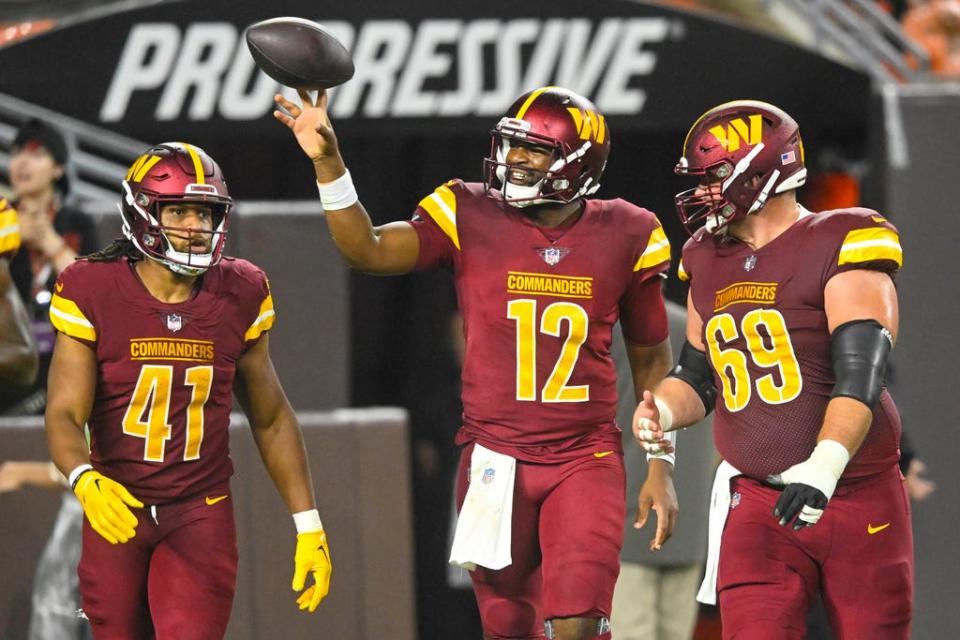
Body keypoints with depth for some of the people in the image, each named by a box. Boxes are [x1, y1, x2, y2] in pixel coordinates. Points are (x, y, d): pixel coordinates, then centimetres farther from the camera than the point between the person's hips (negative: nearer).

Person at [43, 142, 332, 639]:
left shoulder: (239, 297, -1)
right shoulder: (93, 293, -10)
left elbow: (271, 419, 9)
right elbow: (65, 415, -14)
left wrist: (308, 526, 6)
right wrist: (86, 482, -36)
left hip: (201, 514, 1)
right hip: (116, 507, -1)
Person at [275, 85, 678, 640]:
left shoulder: (622, 237, 0)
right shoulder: (472, 219, -3)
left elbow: (651, 358, 11)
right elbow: (369, 250, -16)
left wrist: (661, 467, 7)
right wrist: (327, 162, -29)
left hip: (587, 463, -1)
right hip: (497, 462, 1)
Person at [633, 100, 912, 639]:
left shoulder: (841, 246, -10)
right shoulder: (710, 262, 11)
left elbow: (860, 376, -21)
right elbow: (699, 377, 21)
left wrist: (824, 465, -34)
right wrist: (662, 411, -2)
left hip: (860, 502, -4)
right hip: (758, 503, 5)